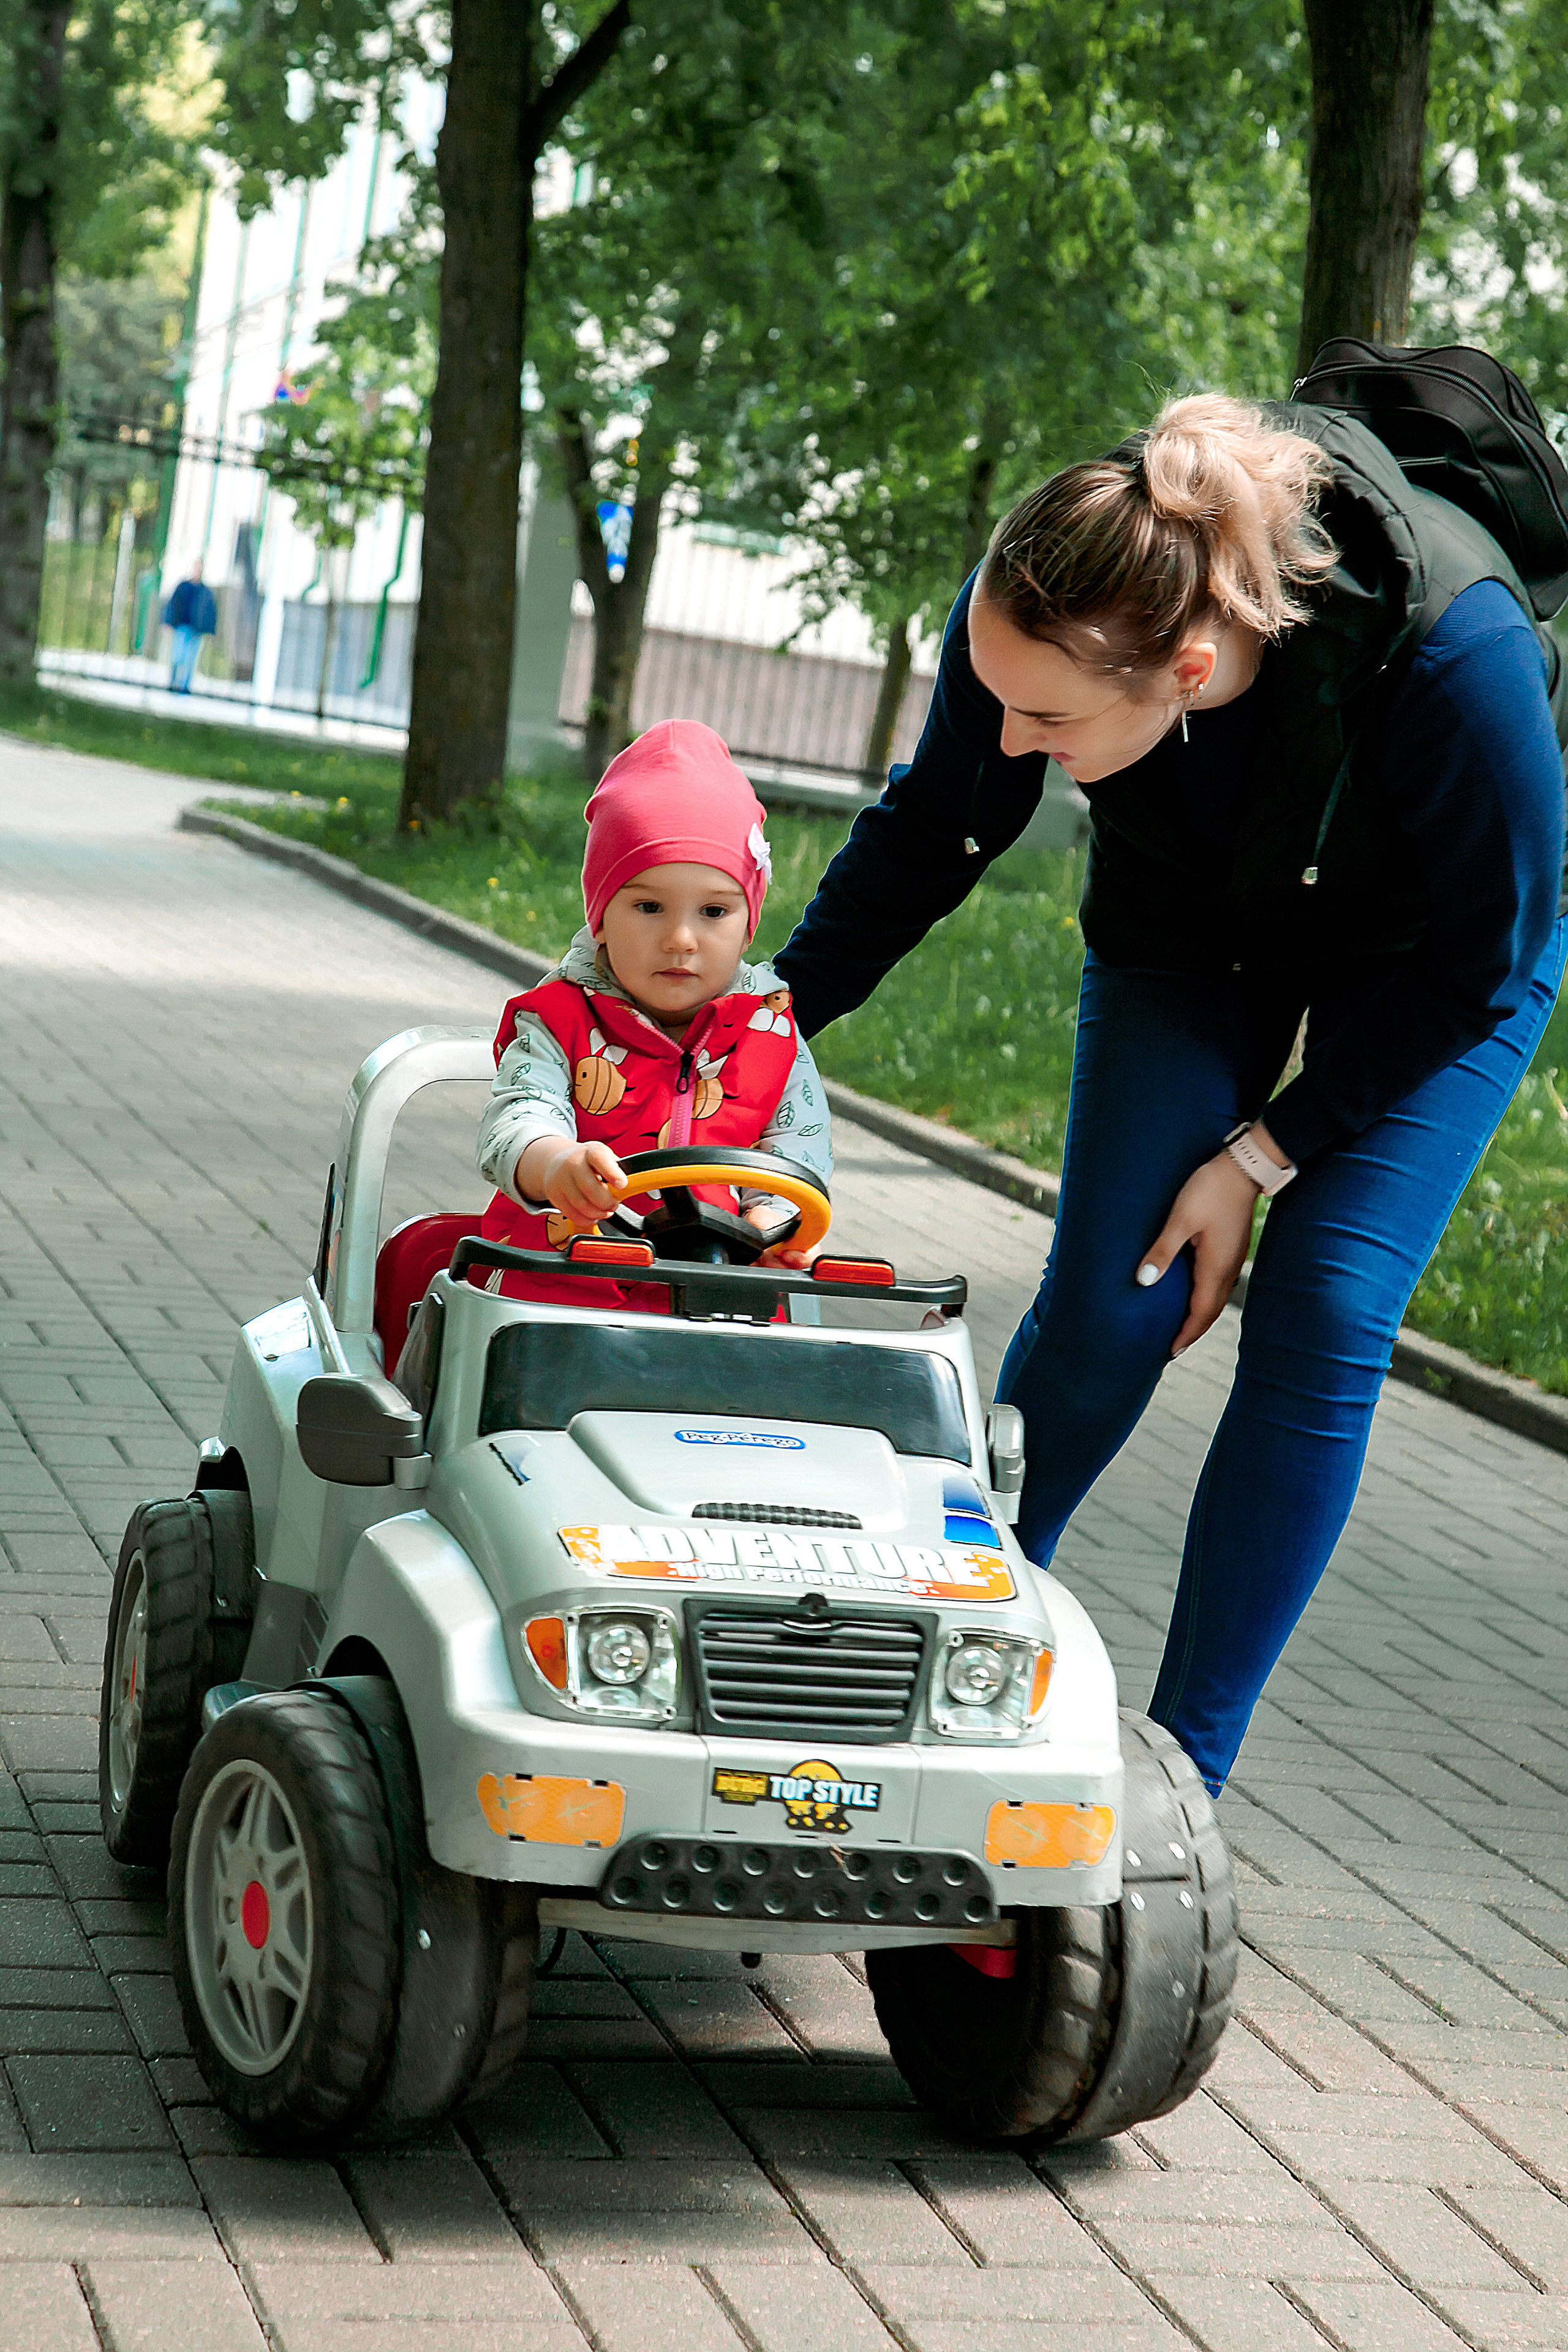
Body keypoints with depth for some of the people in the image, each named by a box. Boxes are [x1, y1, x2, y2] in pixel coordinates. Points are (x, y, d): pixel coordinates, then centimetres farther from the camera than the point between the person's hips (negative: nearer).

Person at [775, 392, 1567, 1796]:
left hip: (1424, 955, -3)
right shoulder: (1035, 607, -32)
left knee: (1322, 1323, -14)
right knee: (1106, 1312, -7)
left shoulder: (1454, 655, -42)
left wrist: (1263, 1155, -19)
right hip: (1191, 915, 3)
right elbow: (934, 833, -8)